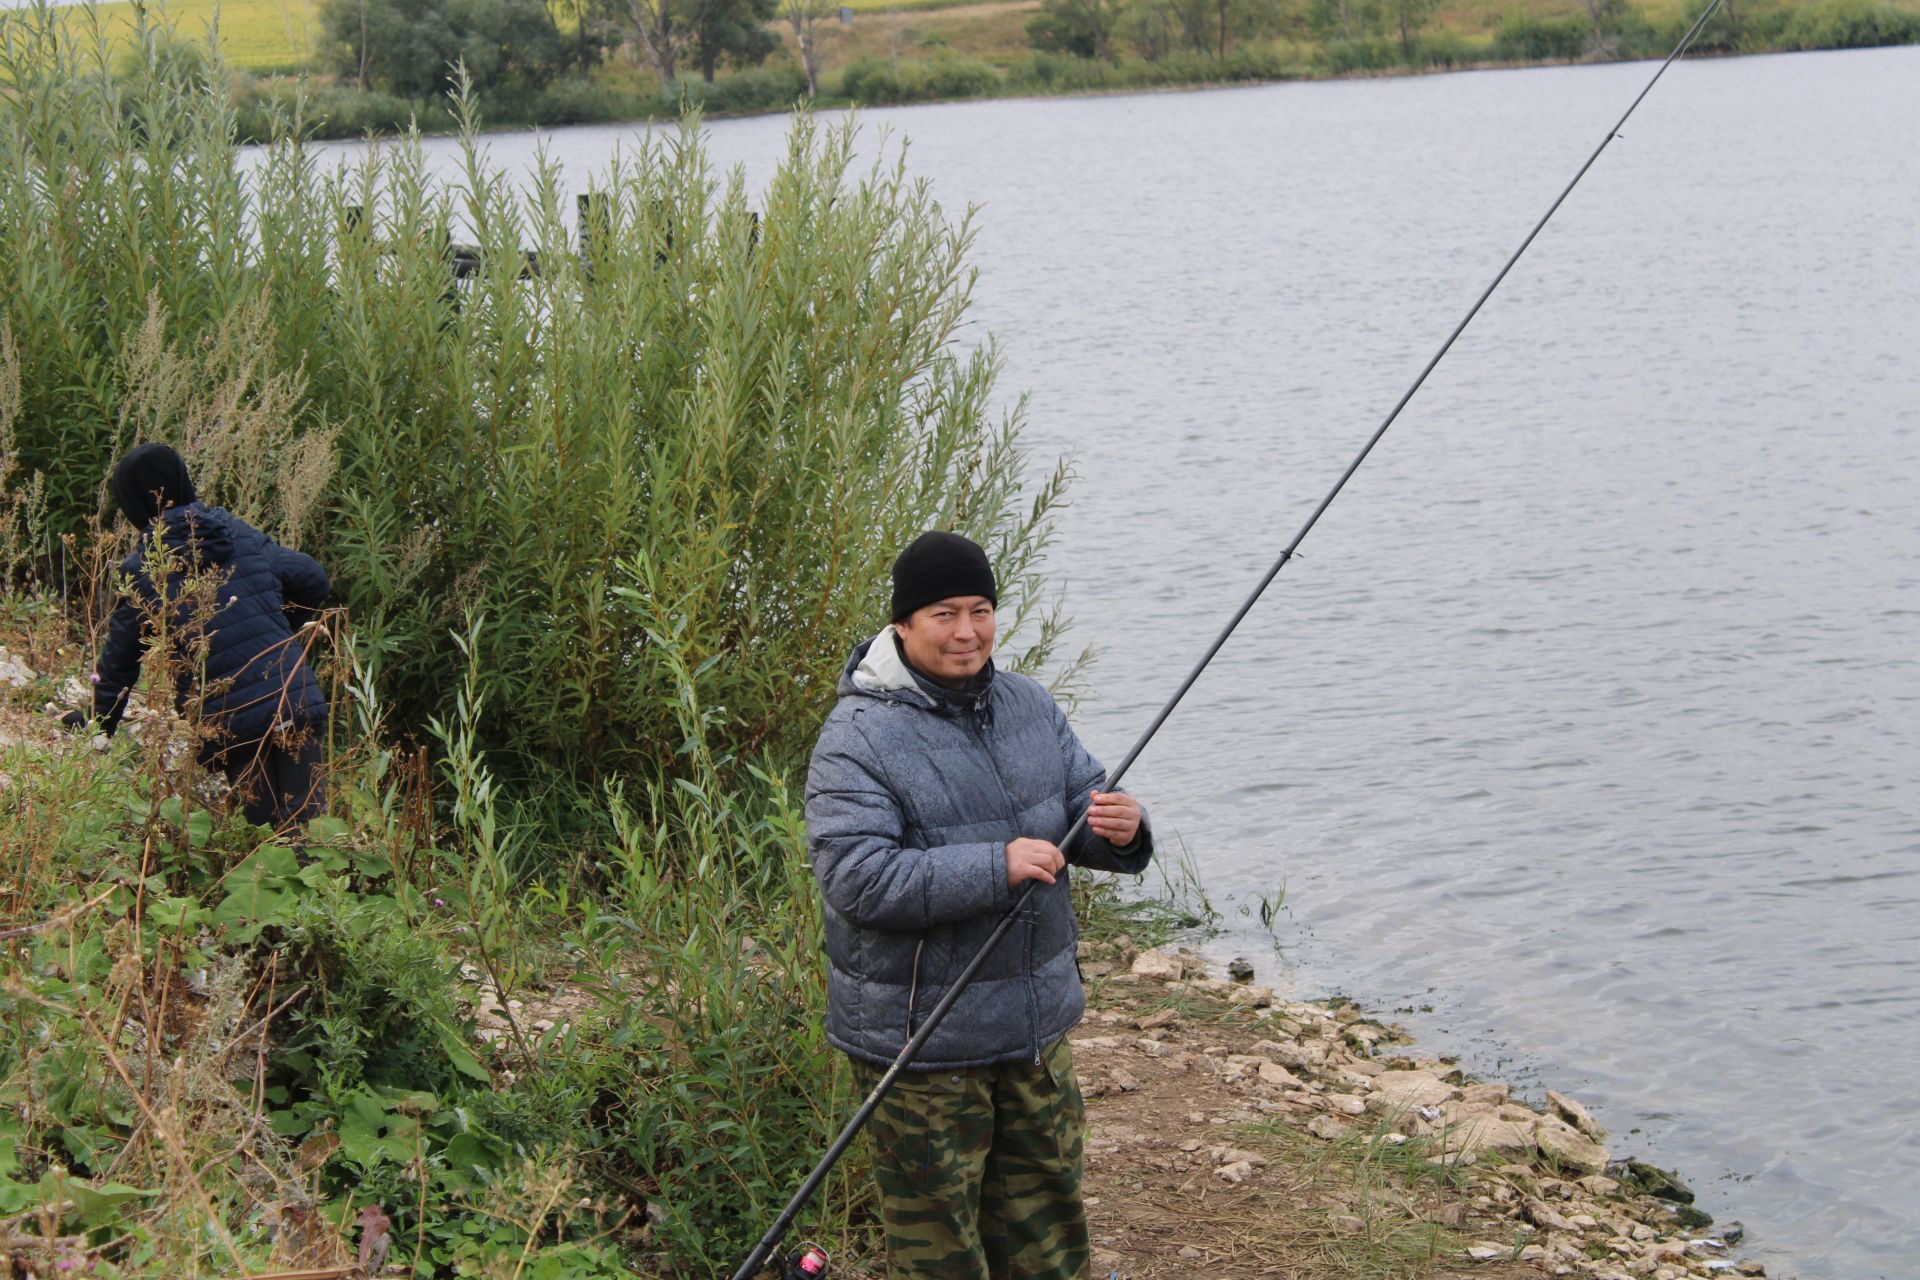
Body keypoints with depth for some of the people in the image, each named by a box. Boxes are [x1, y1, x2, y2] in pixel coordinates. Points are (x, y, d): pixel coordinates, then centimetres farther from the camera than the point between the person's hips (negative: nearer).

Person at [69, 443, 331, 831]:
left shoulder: (141, 572, 2)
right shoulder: (239, 533, 8)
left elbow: (118, 660, 10)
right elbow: (313, 581, 14)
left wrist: (98, 723, 25)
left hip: (228, 724, -2)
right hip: (296, 704, 2)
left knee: (266, 830, 9)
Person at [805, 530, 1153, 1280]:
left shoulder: (1030, 707, 6)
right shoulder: (860, 736, -17)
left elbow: (1079, 809, 11)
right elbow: (857, 879, -26)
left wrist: (1119, 829, -14)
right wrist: (996, 868, -30)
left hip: (1034, 1021, 7)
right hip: (920, 1042, -7)